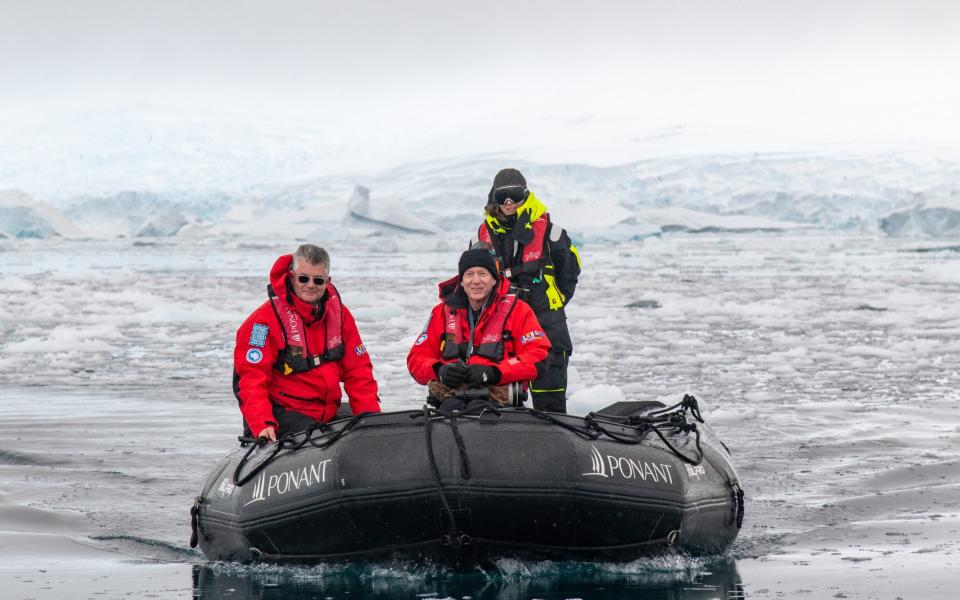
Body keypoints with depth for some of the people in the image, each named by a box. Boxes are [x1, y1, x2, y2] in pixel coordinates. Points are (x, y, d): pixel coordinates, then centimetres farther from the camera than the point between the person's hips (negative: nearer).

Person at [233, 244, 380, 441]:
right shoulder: (265, 319, -9)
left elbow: (358, 369, 12)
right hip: (283, 413, -6)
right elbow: (252, 378, -13)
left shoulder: (339, 313, 9)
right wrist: (262, 425, -28)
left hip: (329, 414, 6)